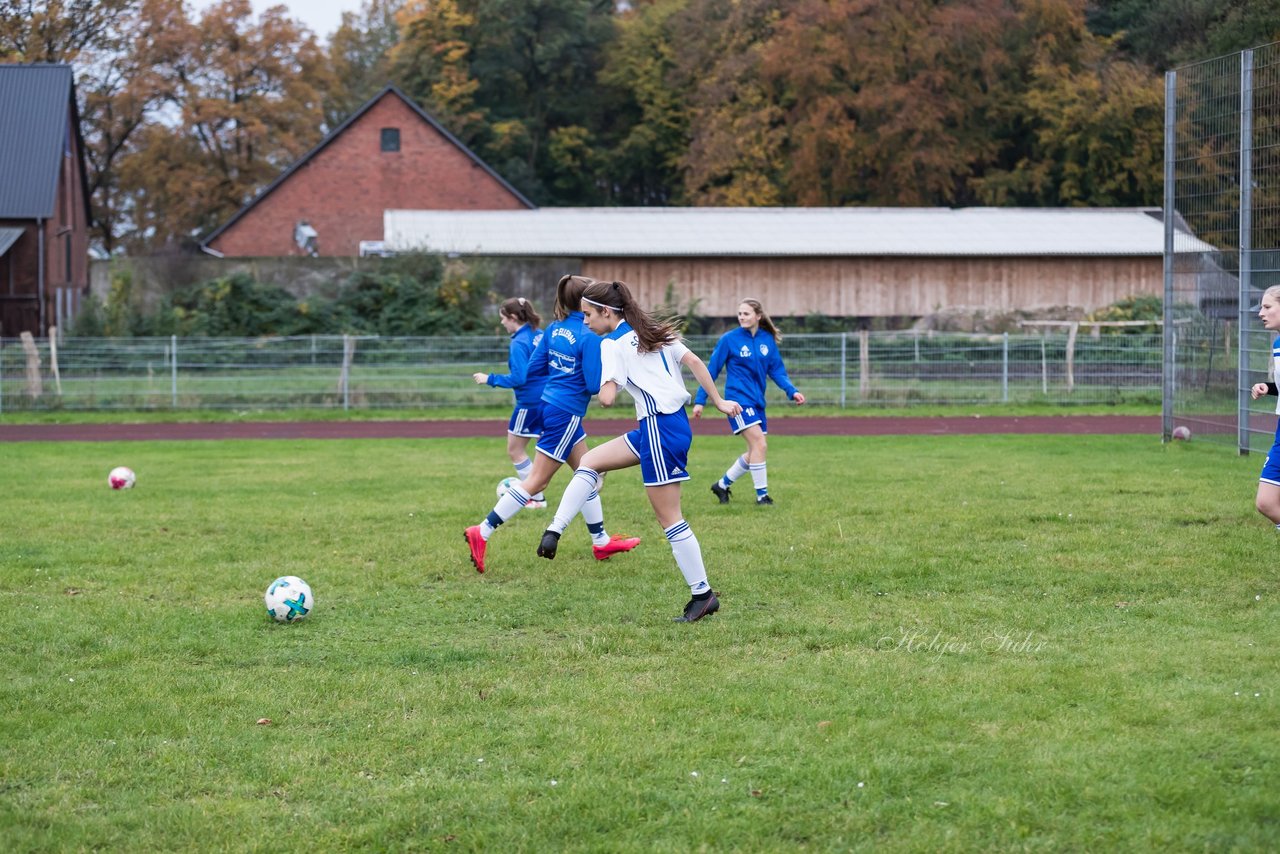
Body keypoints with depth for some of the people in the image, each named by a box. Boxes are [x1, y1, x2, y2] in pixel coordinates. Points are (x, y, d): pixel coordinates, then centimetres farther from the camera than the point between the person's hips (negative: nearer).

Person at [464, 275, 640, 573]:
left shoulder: (555, 328, 3)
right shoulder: (590, 337, -18)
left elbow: (534, 367, 6)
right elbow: (595, 385, -19)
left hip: (550, 403, 9)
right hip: (566, 414, -9)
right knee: (536, 482, -3)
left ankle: (601, 542, 26)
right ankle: (481, 533, -5)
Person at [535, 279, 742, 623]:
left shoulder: (614, 344, -9)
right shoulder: (654, 331, 13)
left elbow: (607, 398, -18)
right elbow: (694, 361, 6)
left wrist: (605, 390, 5)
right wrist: (718, 401, 9)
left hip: (661, 429, -9)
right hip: (666, 425, 9)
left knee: (669, 518, -2)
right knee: (589, 462, 12)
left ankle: (703, 594, 1)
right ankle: (553, 533, 3)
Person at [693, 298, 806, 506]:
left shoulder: (768, 340, 5)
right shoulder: (729, 339, -7)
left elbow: (776, 370, 9)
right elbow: (712, 371, -3)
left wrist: (792, 391, -7)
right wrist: (700, 401, -5)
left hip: (757, 401, 6)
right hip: (738, 398, -6)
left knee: (755, 451, 10)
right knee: (759, 444, -17)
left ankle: (723, 485, 27)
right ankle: (762, 494, -8)